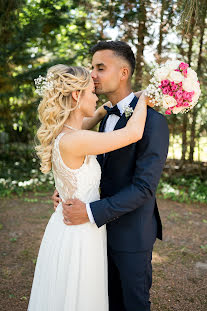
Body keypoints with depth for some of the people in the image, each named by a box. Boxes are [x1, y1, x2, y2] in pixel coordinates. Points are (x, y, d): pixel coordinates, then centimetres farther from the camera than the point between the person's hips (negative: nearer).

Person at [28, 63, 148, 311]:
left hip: (66, 227, 9)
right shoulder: (72, 141, -28)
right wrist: (145, 94, -12)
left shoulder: (62, 133, -1)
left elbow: (93, 117, 21)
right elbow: (133, 133, -30)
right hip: (79, 234, -9)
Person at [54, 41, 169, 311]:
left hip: (132, 233, -7)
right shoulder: (108, 117, 7)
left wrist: (92, 212, -28)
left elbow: (144, 187, -25)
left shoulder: (152, 120, -21)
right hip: (107, 226, 8)